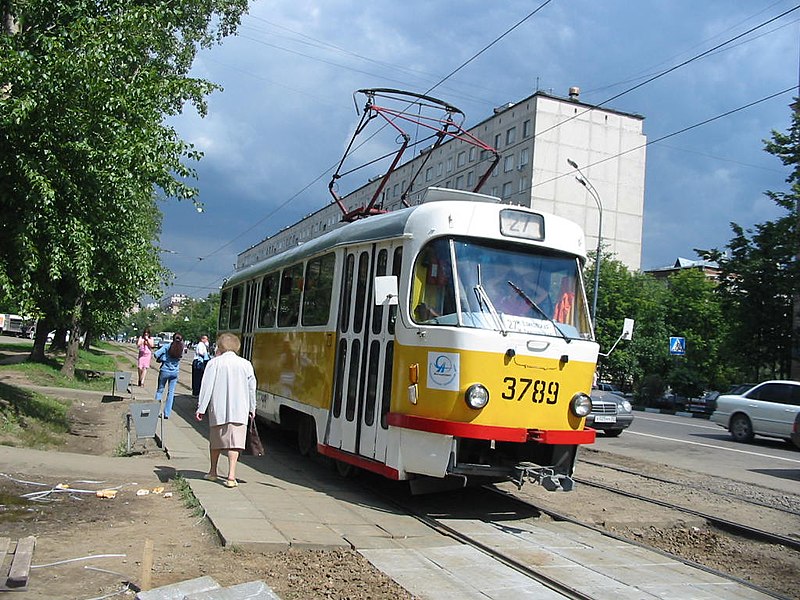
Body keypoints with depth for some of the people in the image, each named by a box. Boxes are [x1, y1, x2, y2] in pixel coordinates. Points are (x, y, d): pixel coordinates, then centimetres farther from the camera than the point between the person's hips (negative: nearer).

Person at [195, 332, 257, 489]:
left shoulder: (214, 363, -1)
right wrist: (252, 408, 20)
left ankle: (213, 472, 29)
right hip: (239, 411, 0)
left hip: (218, 410, 0)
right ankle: (231, 476, -11)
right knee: (234, 441, -2)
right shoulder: (246, 364, 5)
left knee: (216, 440, 16)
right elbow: (252, 388, 10)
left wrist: (201, 408, 0)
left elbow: (206, 387, -4)